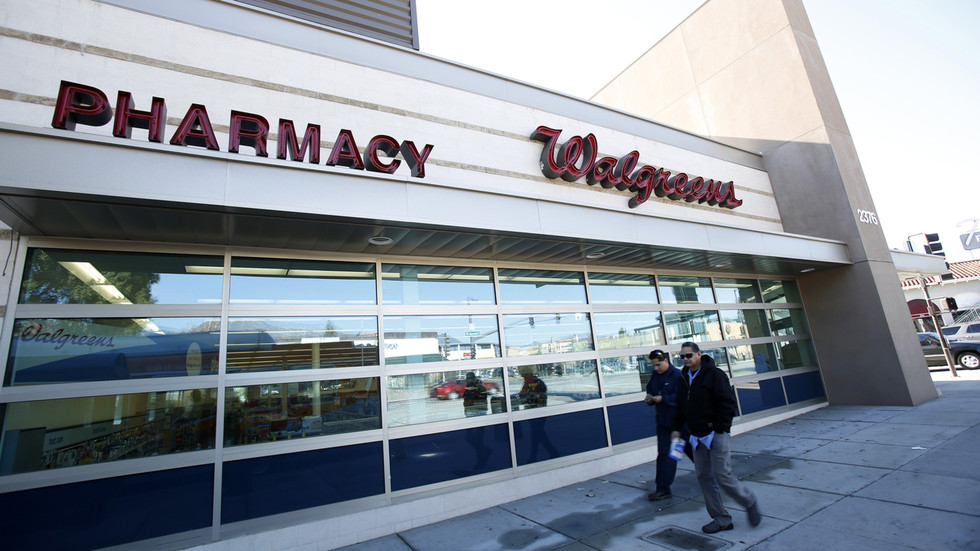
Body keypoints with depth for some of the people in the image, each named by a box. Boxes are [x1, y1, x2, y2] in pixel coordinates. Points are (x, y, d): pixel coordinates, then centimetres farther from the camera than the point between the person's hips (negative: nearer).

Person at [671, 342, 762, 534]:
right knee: (704, 477, 6)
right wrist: (677, 428, 12)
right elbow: (680, 406, 17)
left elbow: (727, 402, -14)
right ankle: (721, 519, 18)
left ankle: (750, 502, 22)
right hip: (697, 437, 7)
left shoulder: (714, 374, -10)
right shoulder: (684, 378, 9)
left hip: (717, 434, -7)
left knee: (722, 475, -6)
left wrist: (719, 427, -16)